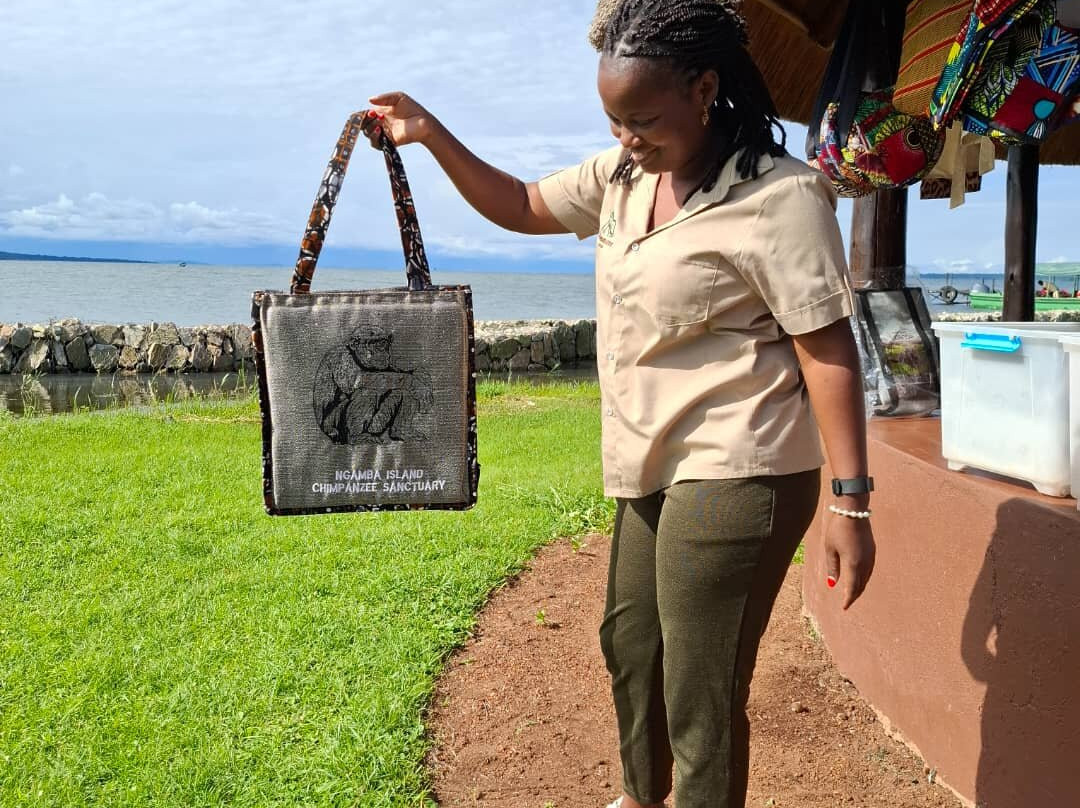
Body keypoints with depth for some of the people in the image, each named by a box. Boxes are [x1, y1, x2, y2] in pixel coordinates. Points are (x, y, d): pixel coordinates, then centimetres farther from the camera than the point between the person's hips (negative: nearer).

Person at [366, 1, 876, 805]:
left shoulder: (779, 197, -17)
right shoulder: (624, 176, 6)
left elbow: (829, 349, -18)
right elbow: (521, 206, 17)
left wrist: (851, 501, -20)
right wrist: (433, 135, 4)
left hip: (735, 478, -9)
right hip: (653, 470, 9)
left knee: (700, 695, -2)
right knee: (629, 646, 25)